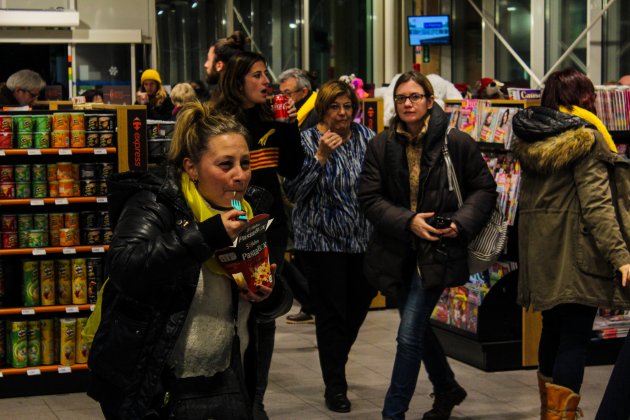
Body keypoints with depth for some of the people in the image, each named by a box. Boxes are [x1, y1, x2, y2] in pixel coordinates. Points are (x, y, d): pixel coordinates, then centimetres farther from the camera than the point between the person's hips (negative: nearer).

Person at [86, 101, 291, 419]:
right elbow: (124, 268, -29)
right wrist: (205, 236, -29)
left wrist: (266, 296, -3)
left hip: (223, 384, 6)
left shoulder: (244, 215, 9)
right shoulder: (155, 204, -11)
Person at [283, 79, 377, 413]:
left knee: (360, 301, 13)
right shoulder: (307, 141, -6)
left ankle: (335, 358, 41)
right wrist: (321, 157, -24)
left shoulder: (366, 137, 4)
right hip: (322, 241, -4)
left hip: (362, 239, 4)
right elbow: (293, 191, -14)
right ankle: (335, 386, 12)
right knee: (331, 313, 0)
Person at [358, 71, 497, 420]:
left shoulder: (457, 143, -6)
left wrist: (462, 222, -13)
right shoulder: (380, 146, 0)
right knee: (418, 328, 19)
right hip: (397, 250, 4)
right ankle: (447, 389, 43)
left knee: (409, 335, -10)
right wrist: (408, 221, -17)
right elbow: (369, 198, -3)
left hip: (437, 251, -4)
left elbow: (484, 189, 2)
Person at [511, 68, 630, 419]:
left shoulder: (530, 139, 10)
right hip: (576, 253, -7)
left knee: (553, 330, 20)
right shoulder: (585, 139, -12)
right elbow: (596, 203, -18)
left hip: (539, 252, 8)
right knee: (575, 338, -4)